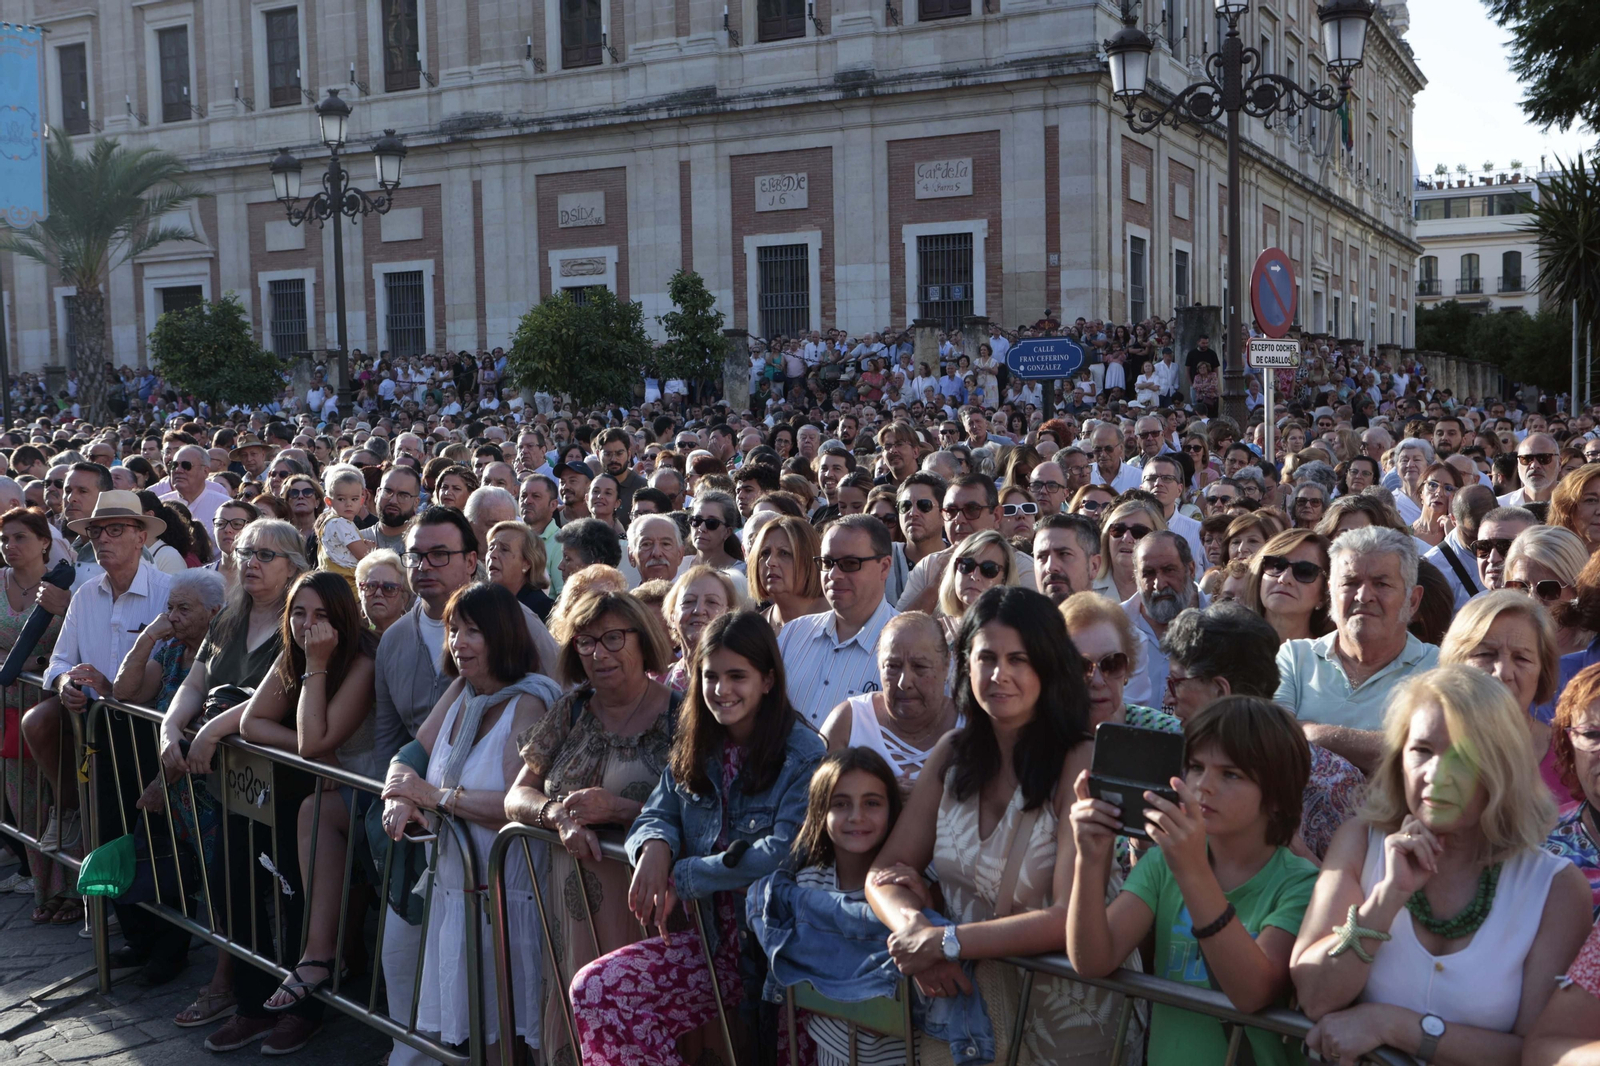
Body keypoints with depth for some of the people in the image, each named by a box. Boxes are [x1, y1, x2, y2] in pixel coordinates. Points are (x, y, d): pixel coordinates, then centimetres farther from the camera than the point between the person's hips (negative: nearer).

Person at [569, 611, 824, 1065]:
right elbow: (657, 815, 13)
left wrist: (683, 877, -14)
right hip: (714, 940, 6)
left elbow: (783, 853, -17)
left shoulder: (803, 755, -10)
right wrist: (655, 848, -13)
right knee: (594, 989, -15)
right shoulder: (695, 750, 11)